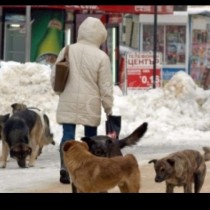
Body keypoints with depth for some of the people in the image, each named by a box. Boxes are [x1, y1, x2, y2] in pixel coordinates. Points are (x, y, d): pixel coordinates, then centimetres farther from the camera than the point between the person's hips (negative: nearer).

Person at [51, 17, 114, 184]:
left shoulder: (67, 51, 2)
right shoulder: (101, 57, -8)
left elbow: (54, 77, 9)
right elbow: (105, 87, -7)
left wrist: (61, 91, 28)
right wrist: (109, 109, 3)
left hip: (68, 101, 2)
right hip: (90, 103, -2)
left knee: (68, 134, 1)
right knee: (91, 136, 12)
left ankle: (65, 169, -12)